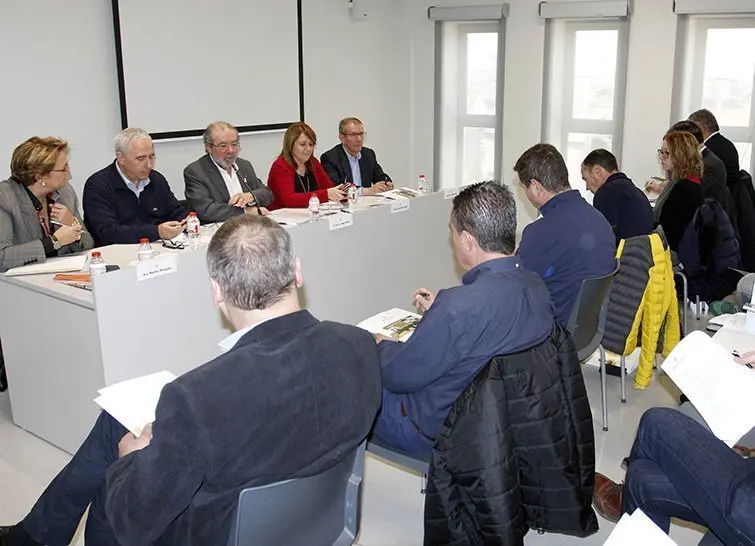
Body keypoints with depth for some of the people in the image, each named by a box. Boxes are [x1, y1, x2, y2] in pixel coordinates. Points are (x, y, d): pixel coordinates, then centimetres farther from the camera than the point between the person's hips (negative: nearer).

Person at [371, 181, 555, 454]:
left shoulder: (459, 307, -37)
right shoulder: (537, 288, -11)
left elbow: (399, 376, -23)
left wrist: (382, 346, -2)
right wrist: (438, 311, 14)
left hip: (439, 430, -8)